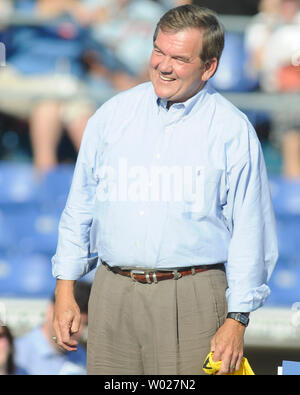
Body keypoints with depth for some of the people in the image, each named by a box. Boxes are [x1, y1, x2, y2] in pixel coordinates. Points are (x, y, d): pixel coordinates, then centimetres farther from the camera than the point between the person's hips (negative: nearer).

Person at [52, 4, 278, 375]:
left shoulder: (233, 131, -1)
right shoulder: (113, 115, 9)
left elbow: (250, 233, -2)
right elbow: (79, 208, 15)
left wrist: (236, 321, -7)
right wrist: (65, 289, 9)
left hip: (191, 302, -3)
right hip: (113, 296, 3)